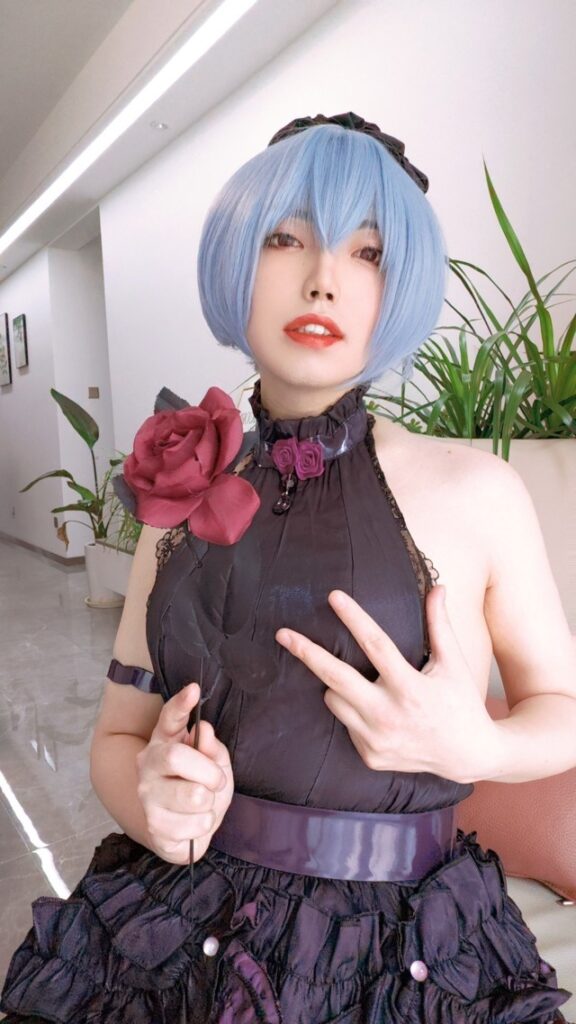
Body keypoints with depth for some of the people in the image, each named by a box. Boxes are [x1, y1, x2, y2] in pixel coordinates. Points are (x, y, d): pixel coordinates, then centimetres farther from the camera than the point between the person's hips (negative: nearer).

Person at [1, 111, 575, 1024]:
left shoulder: (474, 491, -11)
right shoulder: (186, 500, -3)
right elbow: (117, 735, 3)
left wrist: (473, 747, -20)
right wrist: (152, 803, -19)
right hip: (182, 945, 3)